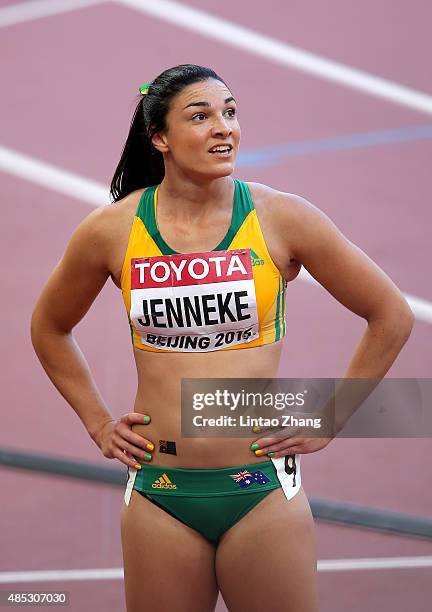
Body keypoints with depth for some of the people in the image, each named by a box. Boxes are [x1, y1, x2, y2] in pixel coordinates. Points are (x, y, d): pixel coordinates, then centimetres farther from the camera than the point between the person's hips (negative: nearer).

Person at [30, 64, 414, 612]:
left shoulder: (282, 217, -4)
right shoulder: (112, 231, -1)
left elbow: (391, 316, 4)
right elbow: (49, 327, 18)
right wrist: (97, 423, 12)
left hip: (262, 493, -1)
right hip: (158, 496, 1)